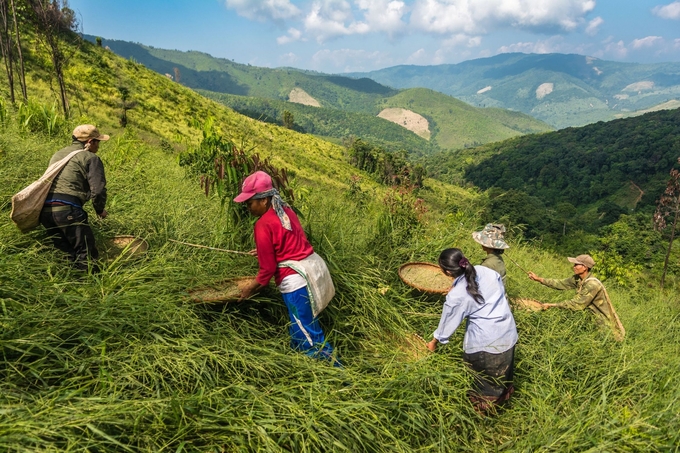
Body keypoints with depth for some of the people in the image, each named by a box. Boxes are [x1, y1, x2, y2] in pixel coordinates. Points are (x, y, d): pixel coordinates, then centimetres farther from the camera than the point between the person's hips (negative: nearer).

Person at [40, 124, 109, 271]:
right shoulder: (91, 158, 2)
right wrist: (100, 210, 9)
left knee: (67, 253, 15)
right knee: (88, 257, -7)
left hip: (44, 210, 8)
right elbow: (98, 190, -8)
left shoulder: (57, 154, 25)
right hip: (67, 210, -8)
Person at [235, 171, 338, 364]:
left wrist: (251, 289, 2)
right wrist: (264, 250, 23)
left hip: (295, 279, -9)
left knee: (307, 334, 3)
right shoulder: (286, 210, 7)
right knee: (299, 327, 24)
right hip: (313, 266, 9)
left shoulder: (264, 224, -17)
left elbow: (268, 268, -13)